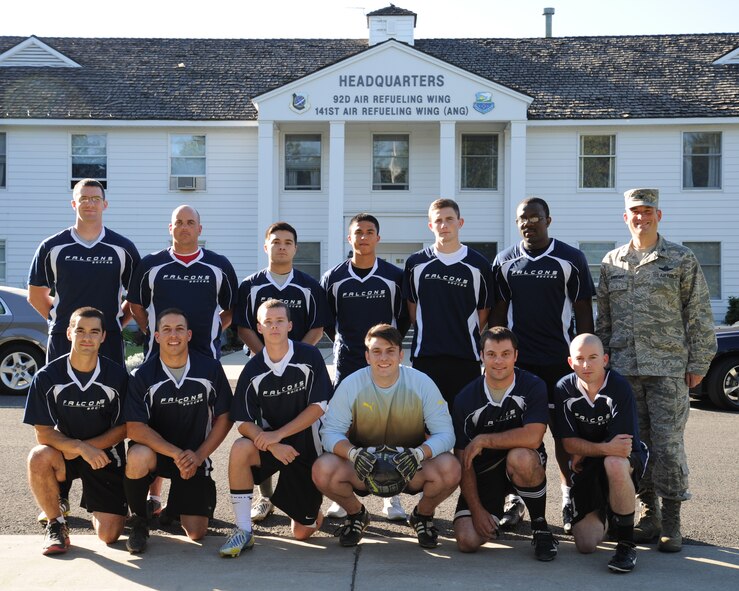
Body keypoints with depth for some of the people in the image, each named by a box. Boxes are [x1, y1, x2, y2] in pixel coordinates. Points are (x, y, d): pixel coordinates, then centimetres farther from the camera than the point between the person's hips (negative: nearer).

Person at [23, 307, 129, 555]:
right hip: (63, 451, 0)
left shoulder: (117, 376, -10)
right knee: (39, 457, -36)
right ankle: (55, 523, -10)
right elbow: (43, 433, -13)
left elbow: (122, 429, -5)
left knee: (109, 535, -10)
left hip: (104, 453, 0)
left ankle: (97, 505, 28)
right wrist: (82, 447, -29)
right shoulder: (47, 377, -11)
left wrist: (84, 448, -16)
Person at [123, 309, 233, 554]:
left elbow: (224, 418, -1)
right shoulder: (143, 375, -12)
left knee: (196, 532, -8)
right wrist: (176, 454, -28)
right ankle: (139, 520, -10)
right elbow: (134, 428, -18)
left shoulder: (211, 369, -7)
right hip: (154, 451, -1)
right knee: (138, 457, -39)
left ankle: (176, 509, 31)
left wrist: (198, 456, -12)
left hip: (195, 456, 1)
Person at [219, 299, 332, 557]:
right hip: (270, 442, 1)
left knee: (302, 532, 0)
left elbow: (318, 407, -14)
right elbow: (243, 422, -10)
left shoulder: (310, 357, -11)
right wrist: (272, 445, -27)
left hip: (308, 444, -1)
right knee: (240, 449, -34)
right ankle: (243, 531, -22)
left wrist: (278, 434, -20)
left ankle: (312, 509, 40)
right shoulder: (253, 370, -7)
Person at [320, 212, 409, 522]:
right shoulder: (333, 278, 4)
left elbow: (404, 316, 11)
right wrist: (341, 341, 9)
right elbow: (325, 318, 15)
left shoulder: (395, 276, 1)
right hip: (346, 364, 1)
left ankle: (391, 498, 9)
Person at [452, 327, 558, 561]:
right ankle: (498, 510, 20)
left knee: (520, 457, -39)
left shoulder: (532, 386, -13)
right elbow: (463, 458, -6)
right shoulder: (466, 398, -7)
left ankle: (540, 525, -12)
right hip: (483, 472, 2)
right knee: (467, 541, -17)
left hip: (523, 465, -2)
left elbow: (533, 437, -28)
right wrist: (476, 509, -13)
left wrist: (483, 440, -20)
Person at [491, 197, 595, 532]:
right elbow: (498, 313, 11)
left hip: (561, 359, -2)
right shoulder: (505, 262, 8)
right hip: (517, 360, 2)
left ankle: (570, 500, 12)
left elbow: (584, 312, 1)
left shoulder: (570, 259, 0)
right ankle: (517, 499, 13)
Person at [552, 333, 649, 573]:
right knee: (586, 544, -8)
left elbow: (622, 444, -21)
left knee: (614, 463, -42)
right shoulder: (564, 389, -10)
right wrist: (605, 448, -27)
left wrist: (583, 452, -11)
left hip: (627, 460, -3)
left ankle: (626, 544, -24)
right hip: (586, 467, 3)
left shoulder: (619, 387, -19)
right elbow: (569, 443, -11)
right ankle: (600, 510, 30)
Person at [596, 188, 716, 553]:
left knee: (668, 444, -5)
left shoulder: (682, 260, 2)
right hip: (624, 369, 4)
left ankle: (671, 522, 5)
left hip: (669, 368, -3)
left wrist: (698, 364, -3)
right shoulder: (612, 263, 12)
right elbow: (603, 318, 16)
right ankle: (649, 513, 19)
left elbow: (699, 316, 1)